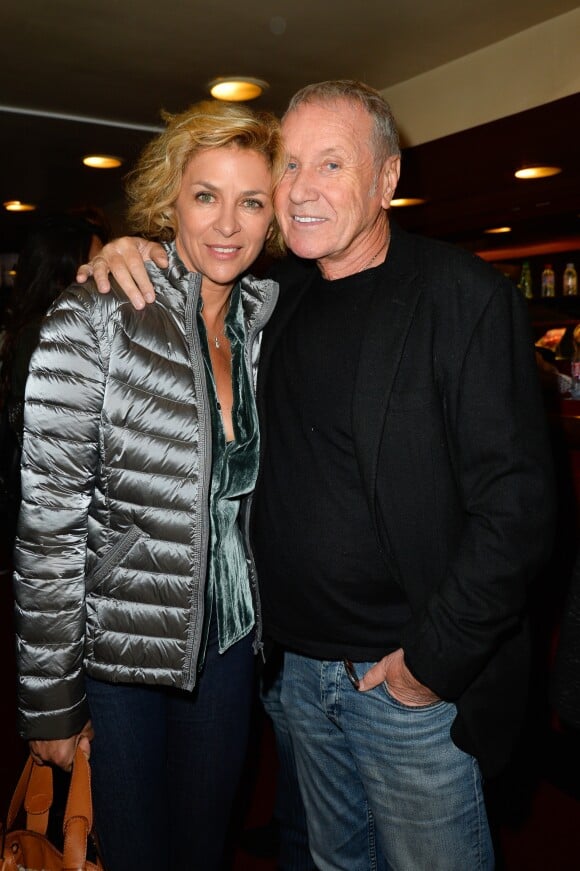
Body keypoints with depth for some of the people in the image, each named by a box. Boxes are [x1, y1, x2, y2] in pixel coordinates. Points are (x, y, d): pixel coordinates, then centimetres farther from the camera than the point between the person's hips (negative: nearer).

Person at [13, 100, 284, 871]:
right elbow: (49, 520, -15)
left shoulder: (267, 316, 1)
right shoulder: (94, 320, -15)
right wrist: (49, 698, -12)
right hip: (119, 643, -4)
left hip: (230, 635, 4)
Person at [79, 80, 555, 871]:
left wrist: (435, 661, -16)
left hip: (415, 680, -5)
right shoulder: (279, 295, 4)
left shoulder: (466, 297, -15)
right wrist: (124, 256, 0)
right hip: (300, 666, 6)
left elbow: (517, 505, -18)